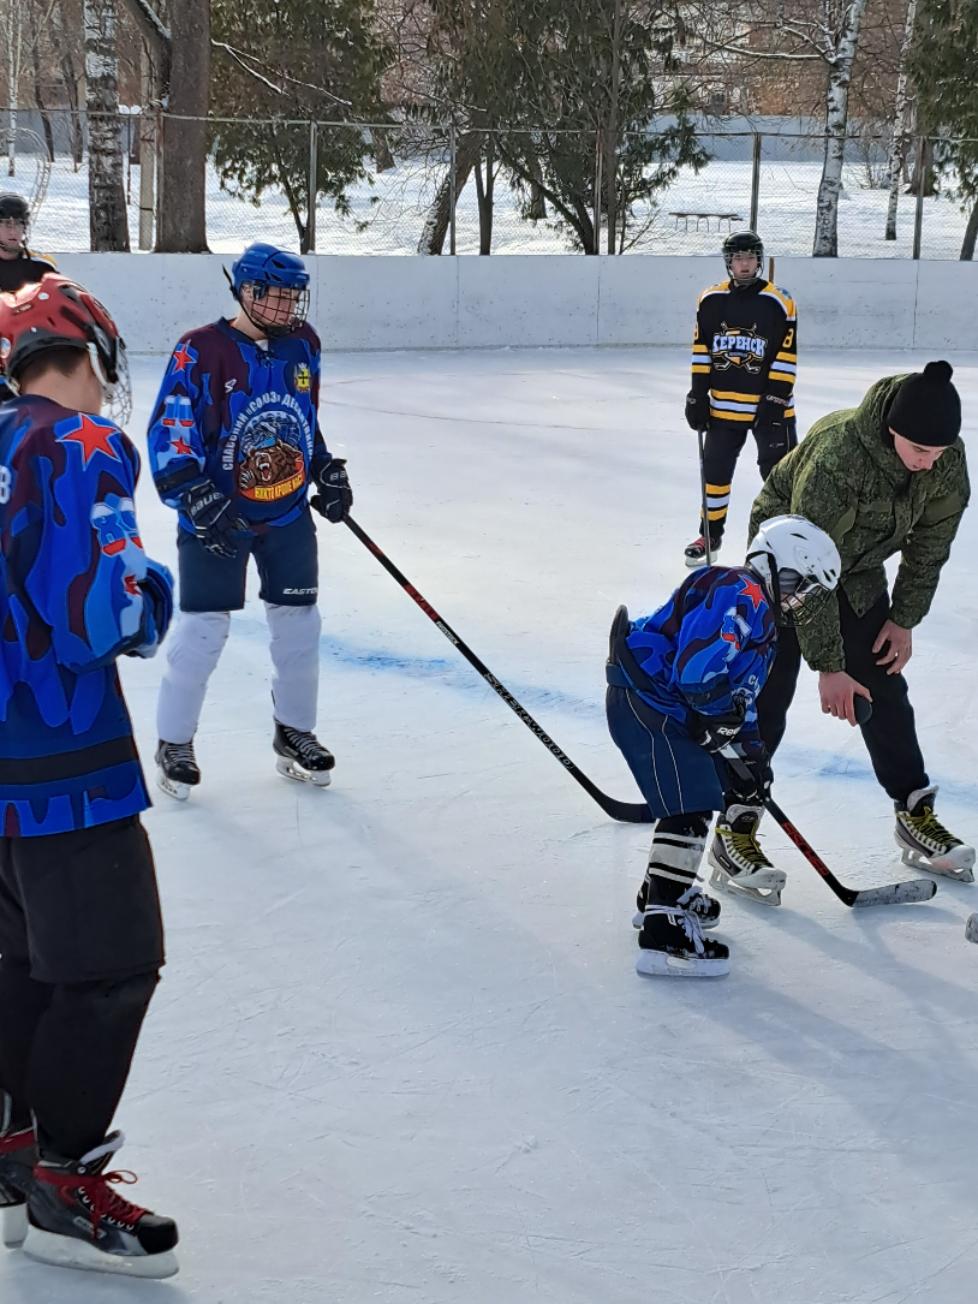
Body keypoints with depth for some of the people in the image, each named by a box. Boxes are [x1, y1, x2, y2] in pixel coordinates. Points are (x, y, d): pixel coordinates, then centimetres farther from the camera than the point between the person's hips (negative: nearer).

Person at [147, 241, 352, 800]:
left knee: (299, 623, 10)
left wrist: (329, 472, 10)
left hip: (290, 514, 5)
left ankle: (295, 733, 28)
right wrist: (195, 498, -27)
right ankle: (175, 743, 15)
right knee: (203, 629, -3)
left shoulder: (303, 344, 1)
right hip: (217, 518, -5)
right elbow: (169, 433, -19)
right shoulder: (201, 351, -18)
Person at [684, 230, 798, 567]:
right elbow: (701, 353, 6)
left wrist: (776, 400, -14)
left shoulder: (778, 302, -8)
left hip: (768, 407, -4)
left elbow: (786, 358, -9)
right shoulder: (710, 301, 2)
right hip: (723, 407, 4)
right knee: (715, 472, 12)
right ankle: (710, 535, 26)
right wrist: (698, 396, 2)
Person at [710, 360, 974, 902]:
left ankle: (915, 815, 19)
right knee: (767, 696, -9)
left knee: (884, 689, 7)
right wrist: (827, 667, -32)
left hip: (860, 573, 6)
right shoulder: (836, 454, -38)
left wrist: (904, 618, -4)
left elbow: (929, 545, -2)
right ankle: (733, 830, -3)